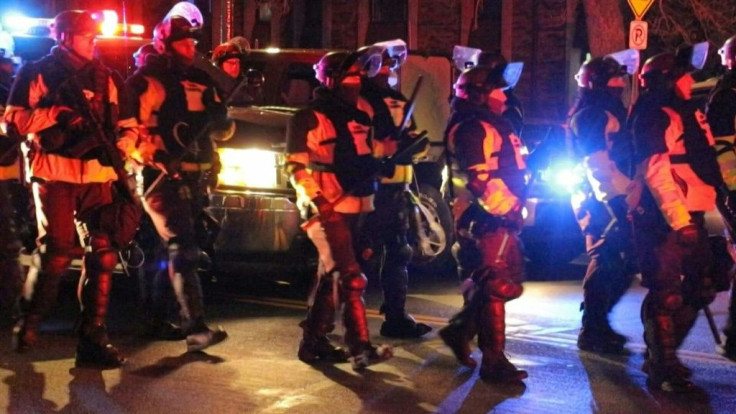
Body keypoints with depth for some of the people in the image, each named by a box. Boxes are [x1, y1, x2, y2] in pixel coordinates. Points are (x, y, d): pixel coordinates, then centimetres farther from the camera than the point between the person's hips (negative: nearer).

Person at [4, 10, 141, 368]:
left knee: (103, 254, -4)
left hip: (99, 175, 4)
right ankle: (28, 324, 13)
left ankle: (92, 340, 1)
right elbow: (15, 118, -3)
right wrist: (58, 113, -14)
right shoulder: (37, 73, 6)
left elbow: (129, 125, 18)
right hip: (54, 174, -4)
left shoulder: (108, 79, 17)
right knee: (56, 252, -10)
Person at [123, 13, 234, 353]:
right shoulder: (146, 83, -5)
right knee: (183, 250, -17)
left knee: (181, 249, 15)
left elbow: (222, 130, 17)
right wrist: (153, 156, -22)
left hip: (196, 178, 7)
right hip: (164, 178, -7)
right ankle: (195, 328, -21)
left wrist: (218, 118, -4)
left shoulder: (200, 83, 15)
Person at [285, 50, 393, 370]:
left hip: (352, 207, 8)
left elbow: (367, 160, 26)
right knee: (350, 277, -15)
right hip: (326, 210, -8)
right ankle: (360, 347, -17)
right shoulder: (307, 119, -5)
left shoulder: (357, 119, 17)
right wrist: (317, 200, -18)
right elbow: (296, 166, -9)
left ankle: (314, 340, 20)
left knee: (331, 276, 12)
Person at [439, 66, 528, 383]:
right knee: (497, 286, -8)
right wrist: (502, 210, -26)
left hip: (503, 217, 10)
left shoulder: (494, 126, 19)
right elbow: (477, 178, -24)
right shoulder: (470, 130, -14)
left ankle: (460, 329, 27)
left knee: (510, 279, 16)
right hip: (488, 219, -10)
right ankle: (493, 361, -1)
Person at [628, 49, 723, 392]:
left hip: (689, 217, 10)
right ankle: (662, 367, 4)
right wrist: (679, 221, -28)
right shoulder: (654, 118, -11)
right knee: (667, 294, -7)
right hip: (663, 219, -9)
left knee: (699, 290, 14)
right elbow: (656, 173, -21)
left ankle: (662, 355, 26)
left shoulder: (688, 114, 18)